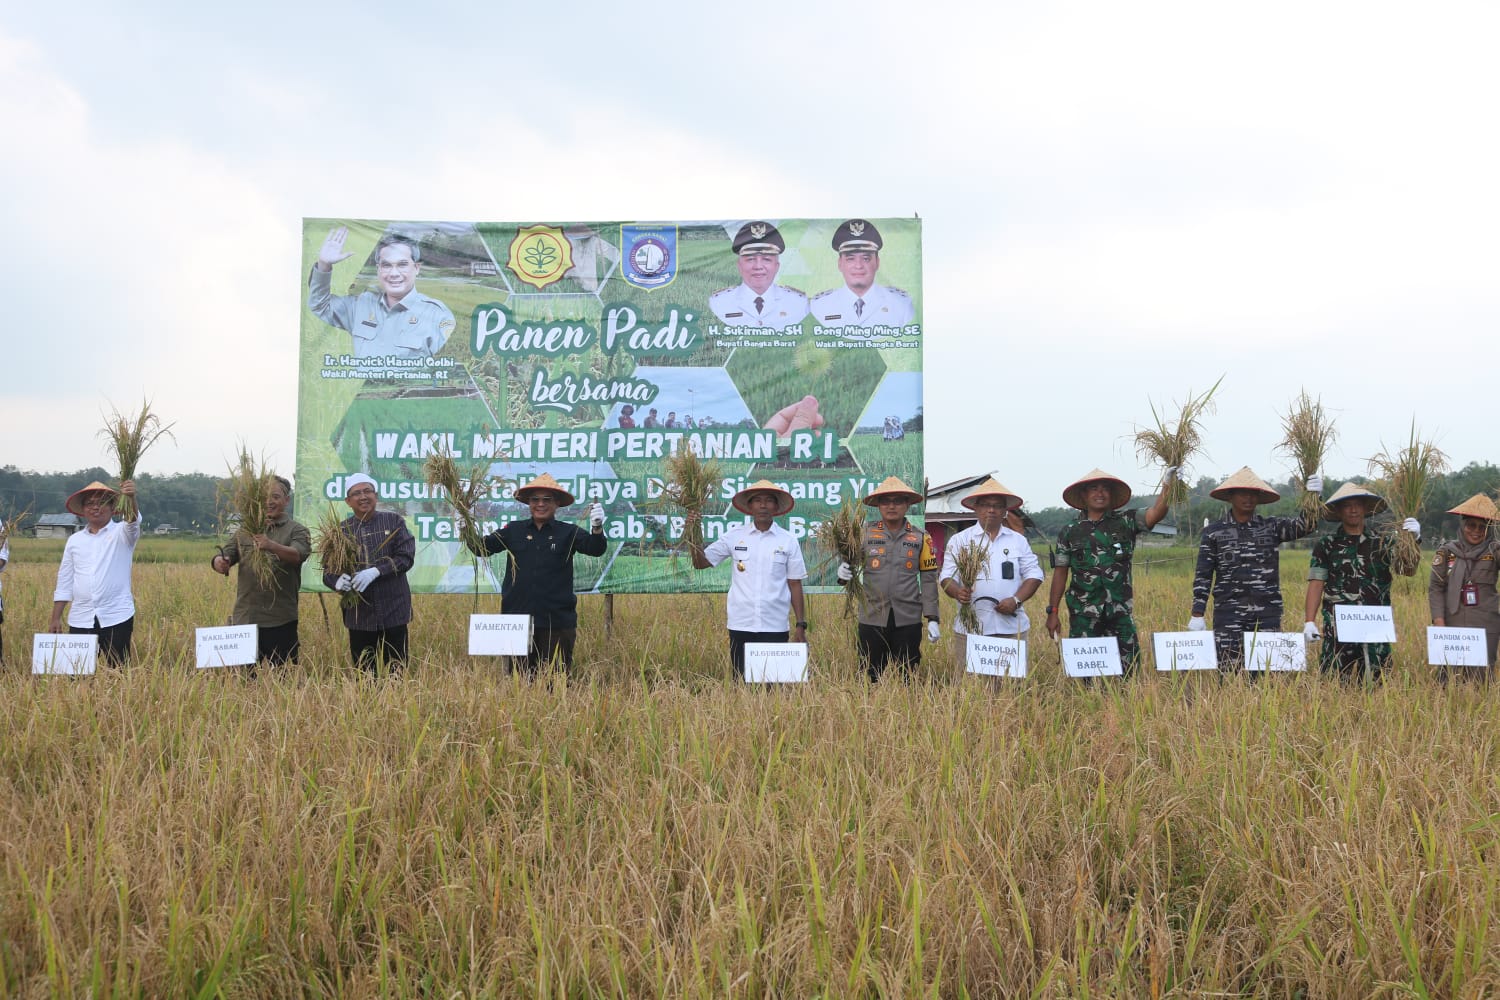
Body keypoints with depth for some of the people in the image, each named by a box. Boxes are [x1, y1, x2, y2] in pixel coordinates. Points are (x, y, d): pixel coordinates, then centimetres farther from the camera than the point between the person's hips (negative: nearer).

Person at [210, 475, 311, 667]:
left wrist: (272, 546, -37)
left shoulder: (296, 531, 3)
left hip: (281, 621, -3)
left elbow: (298, 555, -16)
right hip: (245, 618, 4)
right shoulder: (244, 531, 15)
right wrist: (220, 562, -18)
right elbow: (224, 554, 8)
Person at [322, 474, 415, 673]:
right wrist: (337, 582, -19)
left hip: (394, 613, -1)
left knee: (397, 672, 3)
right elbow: (328, 572, 5)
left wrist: (376, 571, -21)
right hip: (358, 617, 1)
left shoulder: (394, 521, 3)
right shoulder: (340, 530, 6)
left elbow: (406, 557, -6)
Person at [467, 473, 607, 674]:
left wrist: (597, 528, -30)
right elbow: (481, 548, 4)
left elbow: (596, 549, -10)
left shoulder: (567, 533, 3)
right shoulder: (513, 530, 8)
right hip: (516, 620, 2)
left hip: (557, 622, -1)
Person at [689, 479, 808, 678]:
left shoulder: (788, 541, 3)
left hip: (775, 627, -1)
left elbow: (795, 585, 5)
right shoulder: (734, 536, 4)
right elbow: (701, 563, 6)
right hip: (740, 625, 1)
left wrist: (801, 624, 2)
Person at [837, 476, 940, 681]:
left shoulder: (920, 538, 5)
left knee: (908, 679, 7)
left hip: (908, 620, 0)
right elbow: (851, 563, 3)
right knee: (870, 679, 5)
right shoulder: (865, 533, 3)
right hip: (872, 619, 0)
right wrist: (844, 573, -22)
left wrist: (932, 618, -1)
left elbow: (928, 579, 5)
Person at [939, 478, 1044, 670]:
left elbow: (1034, 574, 10)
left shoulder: (1018, 540, 13)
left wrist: (1016, 600, -6)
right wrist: (958, 592, -20)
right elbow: (946, 577, 2)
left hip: (1012, 627, 2)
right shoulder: (959, 540, 8)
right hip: (970, 627, -1)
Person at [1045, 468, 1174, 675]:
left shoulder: (1126, 522, 5)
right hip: (1084, 613, 0)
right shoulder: (1070, 532, 6)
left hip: (1120, 611, 0)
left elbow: (1155, 514, -12)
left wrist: (1167, 487, -28)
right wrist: (1052, 612, 2)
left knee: (1129, 668, 1)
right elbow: (1061, 573, 6)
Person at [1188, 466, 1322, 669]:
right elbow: (1202, 576, 4)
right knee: (1229, 673, -1)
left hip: (1267, 614, 1)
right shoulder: (1213, 532, 6)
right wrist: (1197, 614, -2)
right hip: (1228, 615, -1)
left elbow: (1305, 525, -5)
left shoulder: (1272, 527, 10)